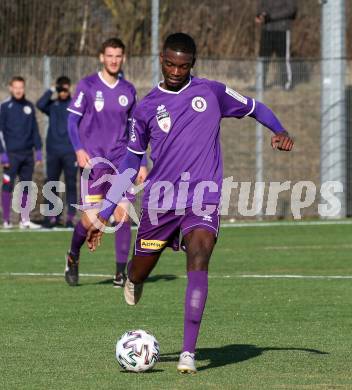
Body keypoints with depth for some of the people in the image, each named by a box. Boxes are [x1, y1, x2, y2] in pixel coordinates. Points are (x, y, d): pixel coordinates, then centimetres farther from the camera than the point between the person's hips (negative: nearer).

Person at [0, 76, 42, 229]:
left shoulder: (29, 106, 10)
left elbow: (35, 129, 15)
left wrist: (38, 149, 9)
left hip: (27, 153, 4)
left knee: (26, 187, 5)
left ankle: (25, 220, 9)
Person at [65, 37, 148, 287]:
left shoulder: (128, 90, 10)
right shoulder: (87, 86, -1)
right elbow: (72, 121, 0)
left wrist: (142, 163, 12)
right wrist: (79, 150, -15)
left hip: (121, 162, 3)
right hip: (94, 162, -3)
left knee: (123, 215, -9)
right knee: (91, 220, -6)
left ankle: (121, 272, -1)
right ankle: (73, 257, 23)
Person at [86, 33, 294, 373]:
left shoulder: (211, 92, 5)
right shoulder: (146, 108, 7)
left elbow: (255, 108, 19)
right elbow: (130, 164, 13)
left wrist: (280, 131, -3)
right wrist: (103, 215, 11)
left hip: (203, 200, -2)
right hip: (159, 201, 2)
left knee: (198, 262, -24)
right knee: (140, 271, 10)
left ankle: (189, 353, -27)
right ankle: (134, 279, 53)